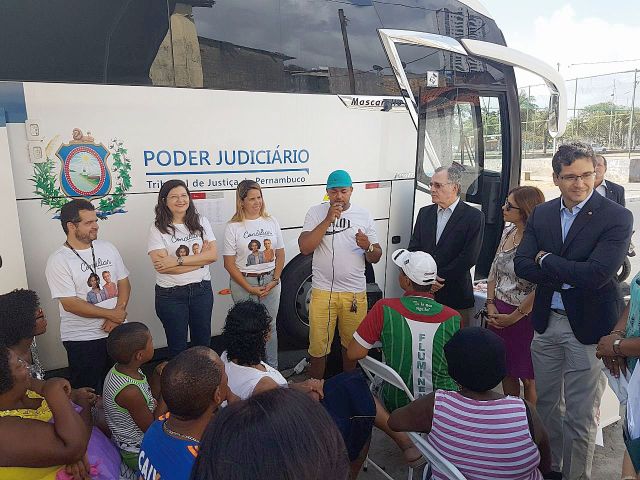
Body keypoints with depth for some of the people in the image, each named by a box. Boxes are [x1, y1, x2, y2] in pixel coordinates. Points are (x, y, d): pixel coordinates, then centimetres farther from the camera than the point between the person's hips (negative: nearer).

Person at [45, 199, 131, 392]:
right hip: (82, 339, -4)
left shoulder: (107, 248, 4)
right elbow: (70, 304, -16)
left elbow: (124, 282, 5)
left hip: (117, 331, 5)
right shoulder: (58, 260, -12)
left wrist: (118, 313, -11)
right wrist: (111, 314, -15)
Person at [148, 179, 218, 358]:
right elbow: (161, 266, -18)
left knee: (203, 341, 17)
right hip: (171, 294, -2)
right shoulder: (157, 229, -7)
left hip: (202, 290, 3)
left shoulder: (201, 222, 2)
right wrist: (200, 258, -14)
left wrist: (178, 260, -18)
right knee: (177, 345, 13)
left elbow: (213, 255, -9)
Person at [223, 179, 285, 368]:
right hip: (243, 283, -3)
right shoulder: (233, 227, -5)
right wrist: (249, 288, -12)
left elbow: (280, 255, 8)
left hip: (270, 281, 3)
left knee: (270, 326, 11)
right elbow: (229, 263, -7)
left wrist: (275, 280, -5)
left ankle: (272, 368, 26)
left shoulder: (272, 222, 5)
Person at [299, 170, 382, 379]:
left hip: (355, 293, 2)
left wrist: (367, 246, -18)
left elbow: (375, 257, 6)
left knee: (351, 345, 17)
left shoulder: (363, 215, 3)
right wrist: (328, 220, -18)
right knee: (318, 348, 7)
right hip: (322, 291, -1)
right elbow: (305, 248, -13)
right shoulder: (316, 212, -1)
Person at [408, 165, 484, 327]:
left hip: (456, 296, -4)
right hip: (422, 293, 4)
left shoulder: (474, 217, -5)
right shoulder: (424, 213, 10)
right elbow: (413, 249, 6)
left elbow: (468, 257, -12)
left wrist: (438, 278, -12)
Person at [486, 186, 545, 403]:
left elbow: (541, 288, -21)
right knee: (506, 371, 20)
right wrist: (491, 304, 3)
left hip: (523, 317, -7)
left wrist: (514, 316, -12)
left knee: (528, 378, 10)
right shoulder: (508, 231, 4)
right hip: (498, 313, 7)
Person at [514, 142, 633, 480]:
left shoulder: (617, 217, -12)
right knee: (546, 405, 20)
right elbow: (522, 265, -5)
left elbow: (597, 274, -24)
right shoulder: (541, 214, 3)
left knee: (580, 415, 8)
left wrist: (546, 260, -12)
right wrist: (569, 276, -17)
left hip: (588, 327, -5)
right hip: (546, 322, 5)